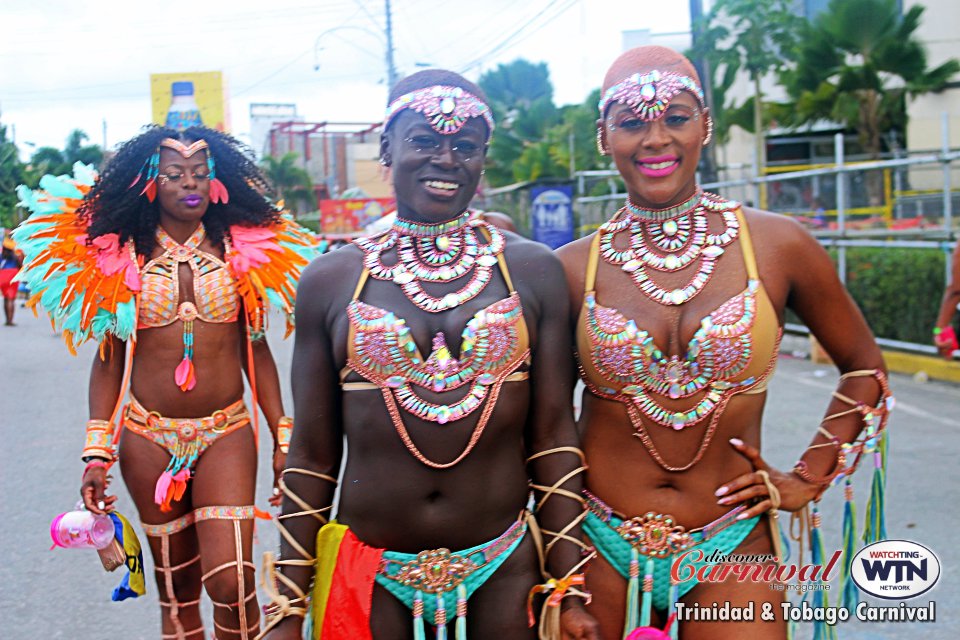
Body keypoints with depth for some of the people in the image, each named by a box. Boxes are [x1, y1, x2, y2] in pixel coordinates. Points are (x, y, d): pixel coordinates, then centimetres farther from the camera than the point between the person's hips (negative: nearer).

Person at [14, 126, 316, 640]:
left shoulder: (243, 250, 4)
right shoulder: (119, 256, 2)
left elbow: (255, 350, 7)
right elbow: (108, 358, 4)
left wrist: (282, 437, 4)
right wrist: (97, 452, -2)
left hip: (227, 433, 0)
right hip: (148, 437, 1)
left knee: (229, 582, -13)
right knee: (176, 587, 9)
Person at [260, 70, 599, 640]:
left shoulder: (533, 270, 0)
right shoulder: (331, 280, 0)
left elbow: (553, 435, 0)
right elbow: (312, 453, 3)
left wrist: (570, 592, -3)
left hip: (504, 572, 0)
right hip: (369, 573, 0)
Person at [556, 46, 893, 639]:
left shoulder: (777, 245, -4)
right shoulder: (573, 268, -3)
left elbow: (864, 367, 10)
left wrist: (808, 479, 4)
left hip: (732, 550, 0)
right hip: (600, 545, 1)